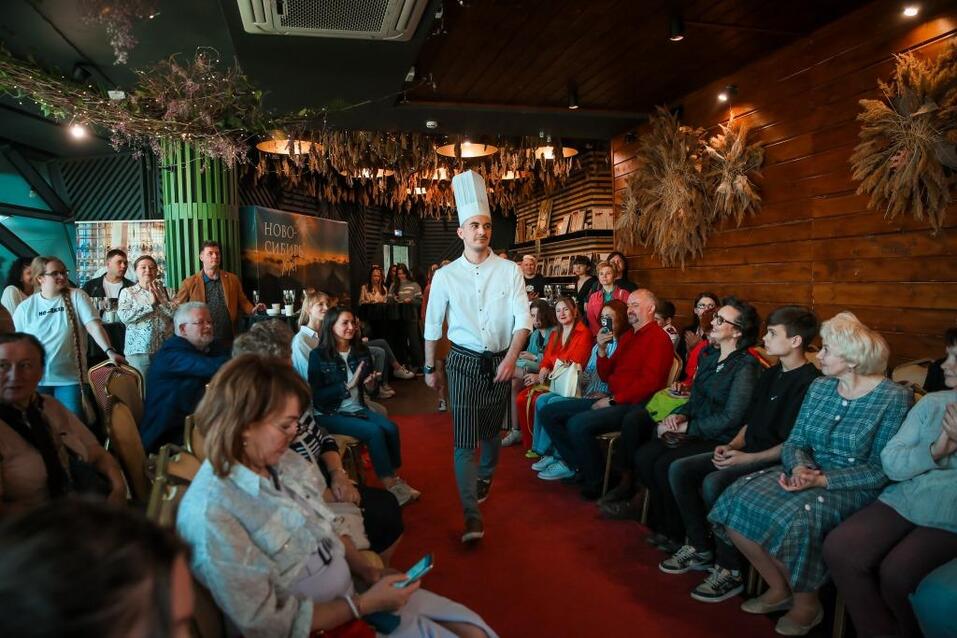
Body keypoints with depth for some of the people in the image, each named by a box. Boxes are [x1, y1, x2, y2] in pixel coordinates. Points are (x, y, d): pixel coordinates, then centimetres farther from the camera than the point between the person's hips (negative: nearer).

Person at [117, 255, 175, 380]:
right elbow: (124, 317, -11)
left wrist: (160, 300, -11)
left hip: (165, 349, 2)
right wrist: (150, 303, -14)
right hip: (138, 350, -2)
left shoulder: (164, 291, 10)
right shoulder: (127, 292, 5)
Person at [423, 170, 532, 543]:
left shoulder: (509, 271, -4)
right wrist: (429, 368, 10)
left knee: (491, 430, 17)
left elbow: (523, 318, -8)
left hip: (501, 362, 1)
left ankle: (485, 477, 47)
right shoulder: (445, 275, -3)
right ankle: (472, 518, -1)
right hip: (464, 362, -1)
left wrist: (511, 356, -23)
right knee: (464, 439, -7)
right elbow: (433, 325, 5)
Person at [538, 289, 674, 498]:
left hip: (633, 406, -9)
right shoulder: (626, 336, 20)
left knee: (578, 424, -31)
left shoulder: (658, 338, -7)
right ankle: (577, 464, 2)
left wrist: (613, 400, -17)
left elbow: (650, 382, -19)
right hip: (612, 400, 9)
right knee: (549, 412, 1)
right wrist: (602, 349, 3)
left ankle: (597, 480, -11)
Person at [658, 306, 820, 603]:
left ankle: (729, 571, -15)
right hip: (747, 453, 9)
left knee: (715, 483, -32)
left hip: (776, 461, -9)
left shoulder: (809, 383, -14)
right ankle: (700, 549, 8)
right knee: (680, 469, -4)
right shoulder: (770, 375, 14)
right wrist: (732, 445, 1)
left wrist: (747, 458, -20)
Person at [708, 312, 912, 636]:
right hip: (807, 474, 6)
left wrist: (823, 480, -23)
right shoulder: (820, 387, 6)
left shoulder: (893, 398, -10)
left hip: (855, 488, -6)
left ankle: (806, 602, -2)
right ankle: (779, 588, 6)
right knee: (736, 501, -16)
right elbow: (795, 442, 7)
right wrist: (799, 467, -16)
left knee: (792, 518, -33)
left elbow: (882, 470, -13)